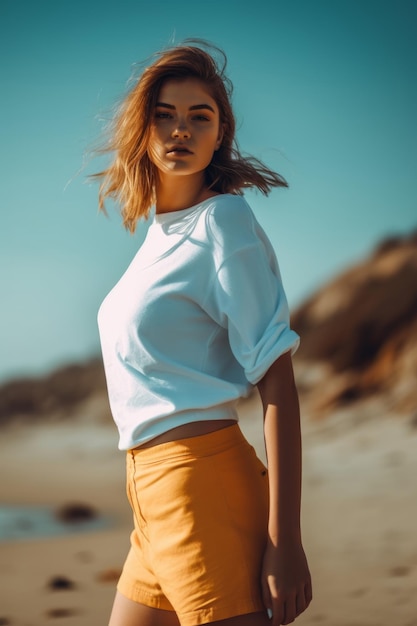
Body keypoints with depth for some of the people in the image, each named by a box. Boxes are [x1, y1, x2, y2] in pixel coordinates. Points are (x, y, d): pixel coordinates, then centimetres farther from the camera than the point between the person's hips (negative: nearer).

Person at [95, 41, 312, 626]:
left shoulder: (223, 221, -8)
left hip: (201, 482, -8)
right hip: (154, 495, 9)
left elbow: (276, 379, -14)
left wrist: (285, 540, -19)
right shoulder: (160, 232, 16)